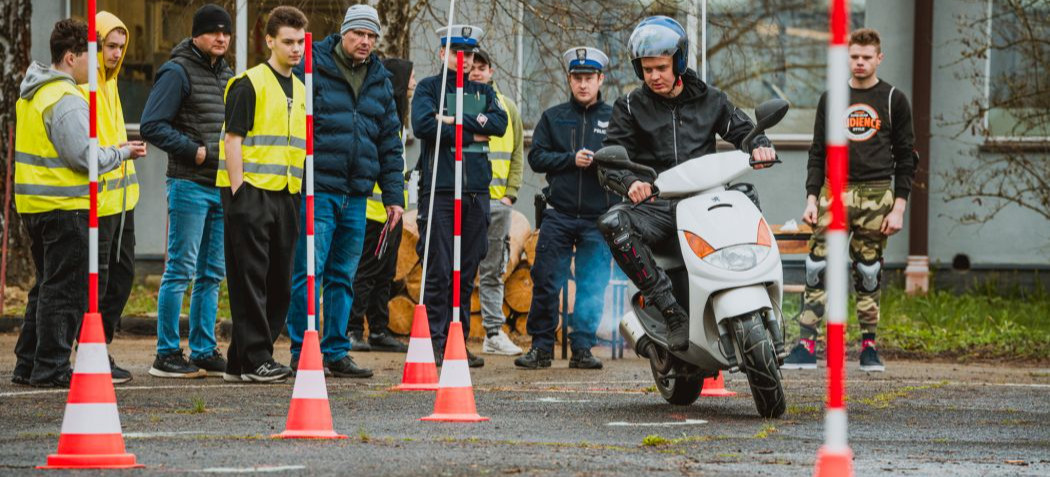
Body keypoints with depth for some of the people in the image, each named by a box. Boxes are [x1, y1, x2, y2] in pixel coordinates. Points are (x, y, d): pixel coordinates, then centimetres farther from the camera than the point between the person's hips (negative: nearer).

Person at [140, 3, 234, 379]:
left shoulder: (228, 76, 16)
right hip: (189, 184, -8)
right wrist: (194, 151, -16)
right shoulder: (178, 72, -8)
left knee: (212, 274, 10)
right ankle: (167, 355, -3)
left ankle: (204, 351, 15)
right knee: (181, 270, -7)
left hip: (223, 187, 8)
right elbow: (152, 125, -15)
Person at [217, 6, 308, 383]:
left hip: (286, 195, 8)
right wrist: (237, 190, -15)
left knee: (279, 282, 8)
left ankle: (241, 360, 15)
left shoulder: (300, 90, 17)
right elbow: (233, 139, -10)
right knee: (251, 278, -6)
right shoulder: (249, 84, -6)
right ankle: (254, 360, -4)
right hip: (251, 192, -8)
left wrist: (303, 193, 17)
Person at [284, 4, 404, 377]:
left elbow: (390, 143, 18)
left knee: (343, 277, 9)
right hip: (317, 189, -5)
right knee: (308, 273, -7)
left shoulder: (380, 81, 15)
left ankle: (335, 352, 14)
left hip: (356, 194, 5)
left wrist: (394, 195, 13)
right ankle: (301, 353, -2)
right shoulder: (312, 69, -2)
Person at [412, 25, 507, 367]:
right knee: (439, 271, -6)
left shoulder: (483, 92, 18)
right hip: (439, 188, -4)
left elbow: (499, 123, -1)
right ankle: (436, 343, -4)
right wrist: (472, 133, -7)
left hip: (476, 190, 4)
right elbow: (423, 124, -12)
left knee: (467, 272, 6)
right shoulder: (429, 88, 6)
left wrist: (456, 120, -11)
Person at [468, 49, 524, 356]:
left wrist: (510, 193, 3)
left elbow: (517, 155, 15)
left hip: (497, 201, 3)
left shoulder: (507, 108, 14)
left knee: (493, 272, 6)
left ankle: (494, 333, 8)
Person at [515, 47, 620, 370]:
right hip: (558, 215, 1)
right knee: (546, 283, -1)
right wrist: (572, 159, -10)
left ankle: (582, 348, 9)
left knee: (592, 288, 0)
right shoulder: (553, 118, 11)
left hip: (599, 218, -1)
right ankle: (541, 346, 7)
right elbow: (536, 158, 4)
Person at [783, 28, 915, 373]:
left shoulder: (893, 100, 6)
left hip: (876, 194, -1)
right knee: (818, 268, -8)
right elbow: (817, 153, 14)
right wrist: (812, 198, 3)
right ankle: (806, 346, -10)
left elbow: (906, 158, 4)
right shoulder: (831, 99, 12)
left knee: (869, 273, 1)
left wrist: (899, 208, -4)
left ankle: (869, 347, 8)